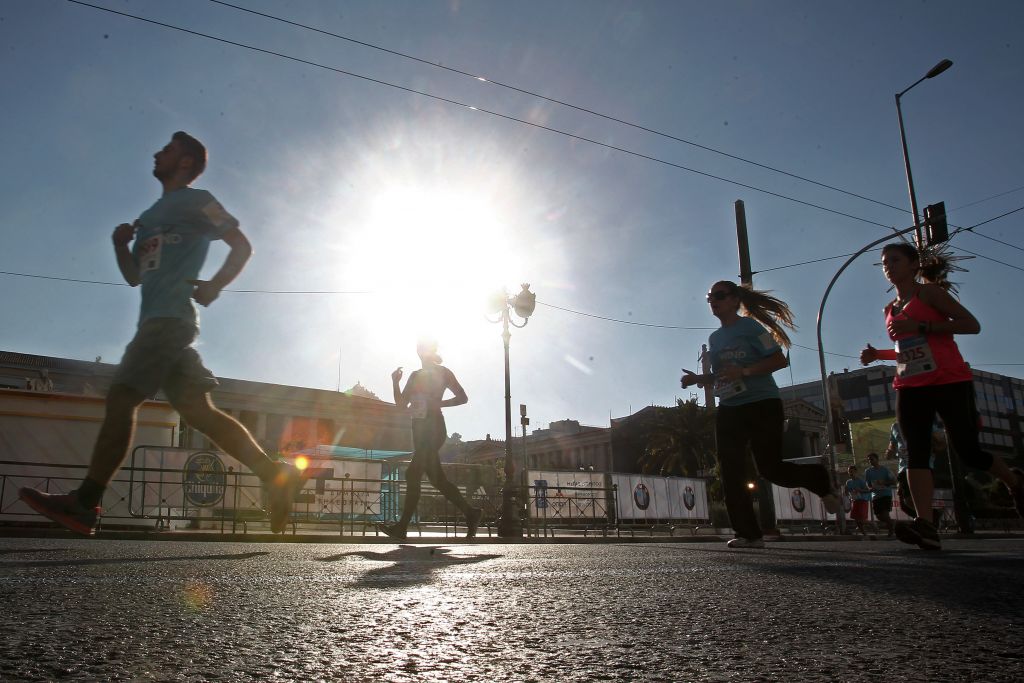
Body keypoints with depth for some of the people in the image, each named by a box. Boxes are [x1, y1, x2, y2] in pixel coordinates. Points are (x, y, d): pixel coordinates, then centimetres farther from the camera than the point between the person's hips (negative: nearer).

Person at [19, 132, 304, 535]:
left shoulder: (195, 201, 4)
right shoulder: (152, 215, 29)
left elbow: (242, 246, -3)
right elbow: (134, 276, 29)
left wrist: (214, 287, -17)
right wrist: (120, 244, 10)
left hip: (169, 317, -9)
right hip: (159, 320, 9)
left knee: (121, 397, -14)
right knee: (197, 410, 0)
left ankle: (85, 503, -13)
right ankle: (273, 474, -3)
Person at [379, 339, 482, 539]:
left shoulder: (442, 372, 1)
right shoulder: (416, 375, 20)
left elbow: (462, 397, -2)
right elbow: (401, 404, 15)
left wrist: (437, 404, -13)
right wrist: (395, 382, 1)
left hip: (433, 427, -8)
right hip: (420, 428, 8)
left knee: (413, 474, -14)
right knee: (436, 477, 5)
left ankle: (402, 526, -13)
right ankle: (471, 513, 12)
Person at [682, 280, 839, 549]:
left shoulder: (749, 326, -7)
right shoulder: (715, 338, 14)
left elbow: (779, 360, -12)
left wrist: (744, 371, -23)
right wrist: (697, 379, 2)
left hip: (762, 405, -7)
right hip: (729, 410, 7)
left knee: (770, 468, -4)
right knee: (731, 474, -2)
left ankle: (820, 481, 26)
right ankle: (749, 534, 3)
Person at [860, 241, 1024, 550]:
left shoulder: (929, 292, -1)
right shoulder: (890, 309, 18)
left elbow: (971, 324, -11)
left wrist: (921, 326, -20)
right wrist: (879, 354, 9)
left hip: (949, 381, -6)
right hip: (911, 388, 6)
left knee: (967, 450, -2)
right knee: (916, 452, -12)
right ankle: (925, 524, -22)